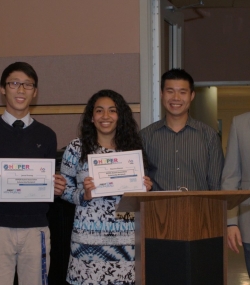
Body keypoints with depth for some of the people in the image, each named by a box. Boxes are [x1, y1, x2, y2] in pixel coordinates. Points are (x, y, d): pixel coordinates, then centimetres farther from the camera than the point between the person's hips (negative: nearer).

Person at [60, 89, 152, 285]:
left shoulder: (132, 148, 9)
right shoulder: (76, 148, 2)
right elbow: (63, 190, 4)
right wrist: (84, 195, -13)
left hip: (126, 238, 2)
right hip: (88, 237, -2)